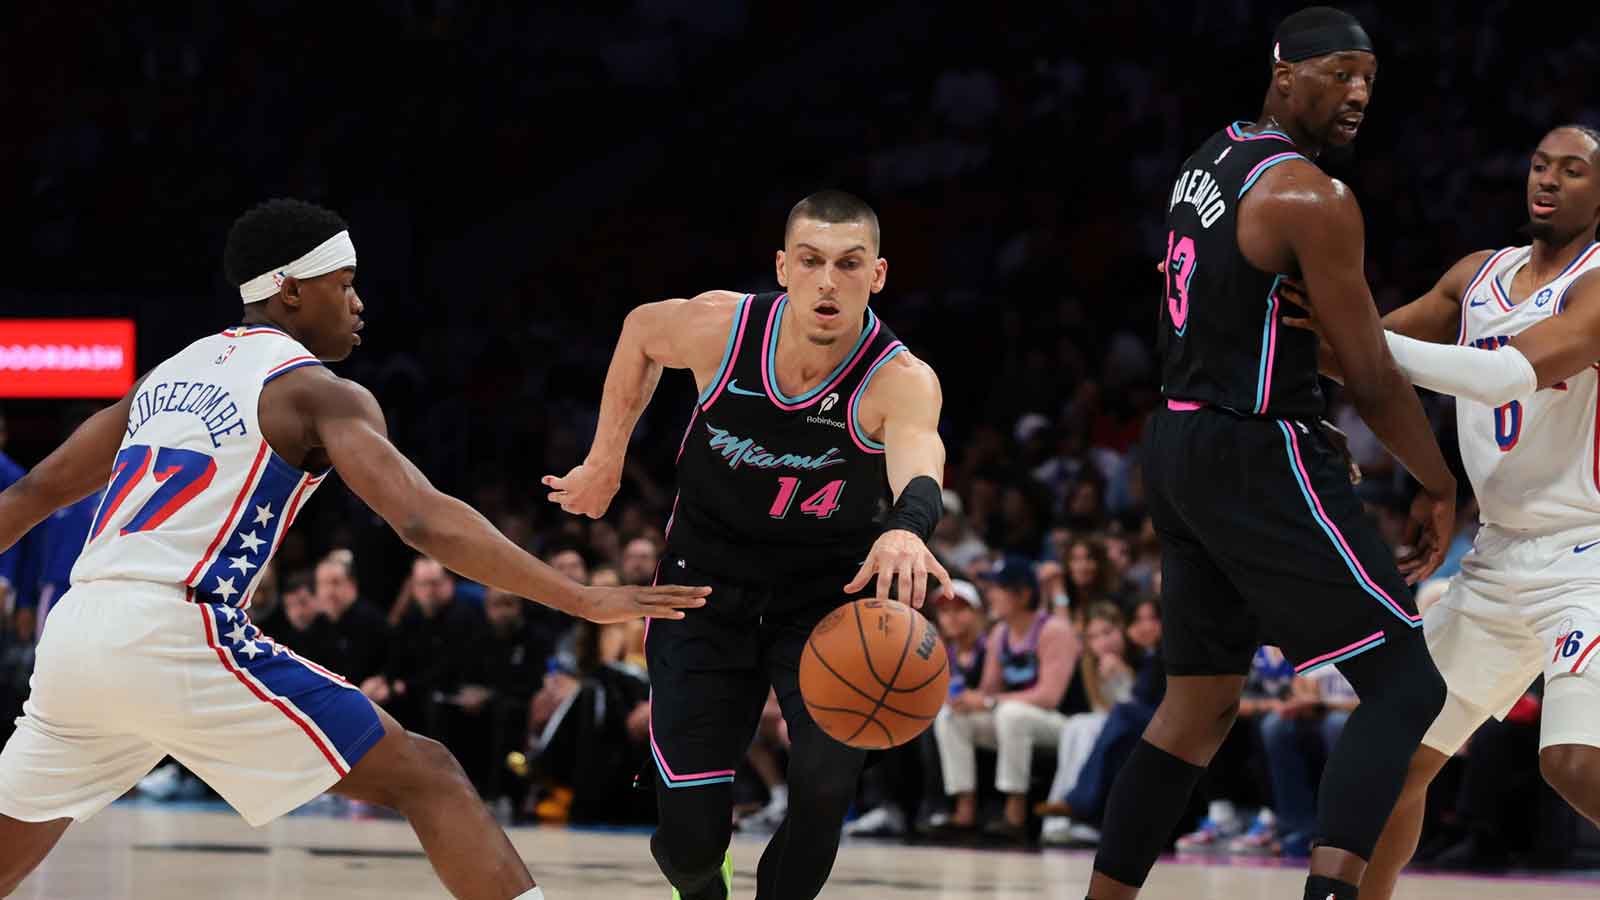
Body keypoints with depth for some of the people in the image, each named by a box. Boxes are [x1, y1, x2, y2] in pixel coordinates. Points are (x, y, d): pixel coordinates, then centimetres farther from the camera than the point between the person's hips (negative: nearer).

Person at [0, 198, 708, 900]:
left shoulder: (168, 373, 24)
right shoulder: (319, 391, 2)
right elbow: (424, 522, -13)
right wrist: (585, 601, -13)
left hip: (74, 633, 7)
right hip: (180, 635, -7)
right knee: (427, 780, -3)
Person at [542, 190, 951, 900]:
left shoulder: (900, 381, -26)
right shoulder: (719, 327, -19)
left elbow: (917, 461, -50)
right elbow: (642, 331, 6)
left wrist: (906, 529, -72)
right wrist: (605, 461, 8)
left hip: (830, 594, -1)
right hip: (709, 589, 1)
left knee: (825, 784, -25)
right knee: (691, 838, -5)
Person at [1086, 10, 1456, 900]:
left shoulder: (1212, 160, 12)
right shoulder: (1311, 197, -16)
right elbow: (1373, 379, -13)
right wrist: (1440, 487, 0)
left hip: (1180, 448, 9)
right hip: (1259, 460, -9)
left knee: (1201, 706, 17)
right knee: (1406, 685, -7)